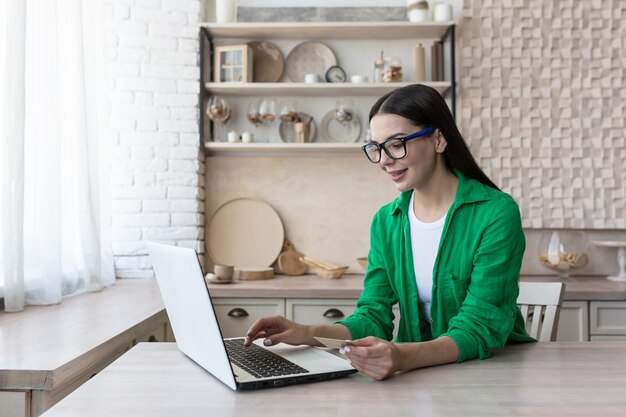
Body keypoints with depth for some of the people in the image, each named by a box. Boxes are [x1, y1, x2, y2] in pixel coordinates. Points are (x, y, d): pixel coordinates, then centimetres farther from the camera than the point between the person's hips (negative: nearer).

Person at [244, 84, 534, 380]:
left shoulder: (497, 214, -15)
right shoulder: (386, 222, 2)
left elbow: (480, 328, -21)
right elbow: (373, 315, -2)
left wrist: (403, 357, -39)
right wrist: (310, 333, -20)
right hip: (420, 370, 3)